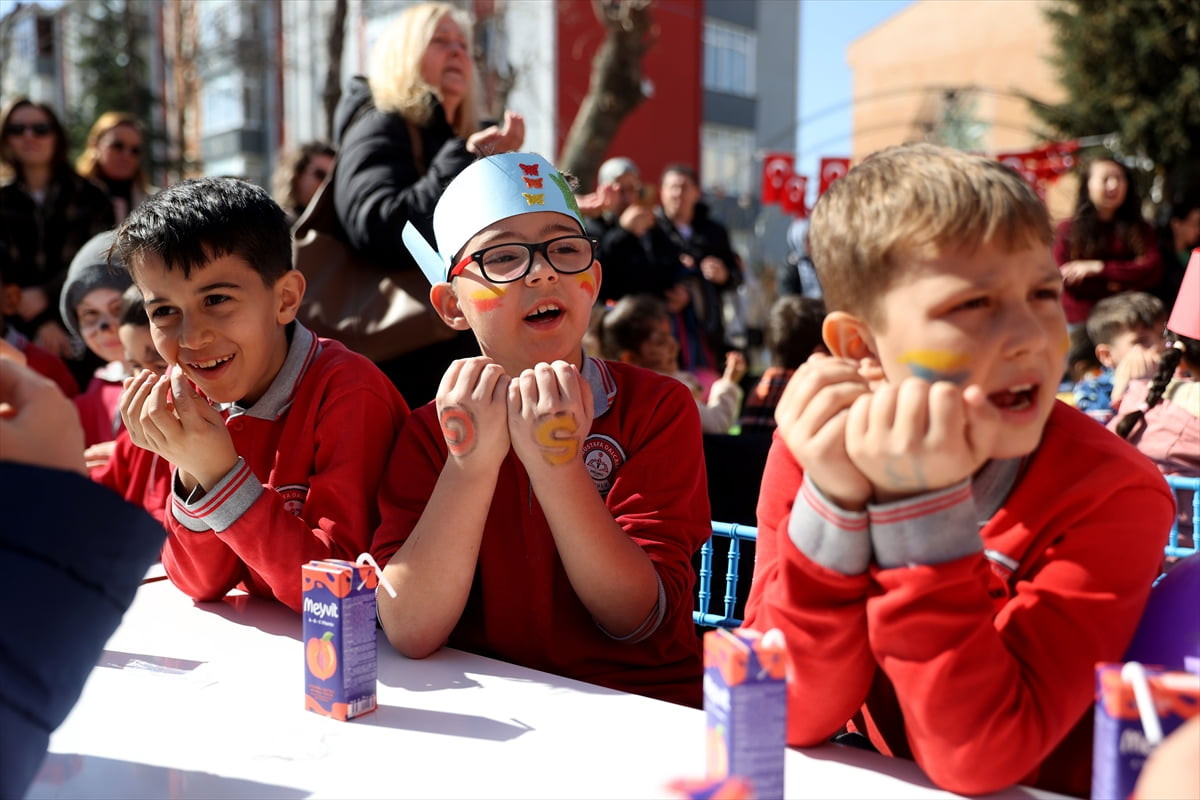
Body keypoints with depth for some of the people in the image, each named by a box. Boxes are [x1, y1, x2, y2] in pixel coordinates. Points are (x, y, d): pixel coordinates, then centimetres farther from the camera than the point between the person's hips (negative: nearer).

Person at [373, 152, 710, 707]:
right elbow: (409, 634, -11)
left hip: (646, 719, 0)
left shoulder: (658, 407, -2)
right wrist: (471, 463, -20)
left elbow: (638, 619, -11)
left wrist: (557, 466, -22)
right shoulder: (433, 430, 2)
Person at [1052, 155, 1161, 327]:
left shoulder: (1139, 229, 9)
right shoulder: (1068, 229, 2)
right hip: (1080, 321, -2)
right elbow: (1064, 278, -6)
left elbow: (1152, 271, -4)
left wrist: (1100, 268, -12)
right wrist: (1113, 287, -9)